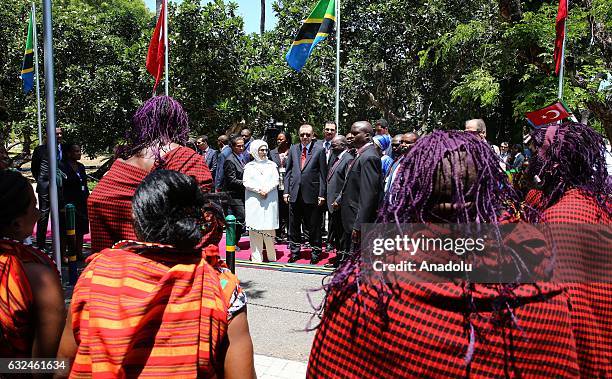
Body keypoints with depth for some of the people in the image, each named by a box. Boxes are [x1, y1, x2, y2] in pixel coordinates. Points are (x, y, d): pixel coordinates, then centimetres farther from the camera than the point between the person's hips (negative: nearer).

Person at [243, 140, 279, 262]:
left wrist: (266, 189, -11)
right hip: (254, 201, -1)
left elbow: (276, 181, 5)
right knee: (255, 229, -4)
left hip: (270, 200, 1)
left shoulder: (272, 165, 13)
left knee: (269, 228, -1)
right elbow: (246, 182, 0)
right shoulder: (249, 166, 8)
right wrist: (259, 190, -11)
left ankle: (271, 257, 8)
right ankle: (256, 258, 0)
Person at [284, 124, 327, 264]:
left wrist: (322, 194, -8)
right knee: (294, 225, 12)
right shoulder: (293, 149, 9)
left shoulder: (319, 150, -2)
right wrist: (286, 191, 4)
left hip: (311, 194, -3)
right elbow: (288, 171, 11)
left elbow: (323, 174, -3)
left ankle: (316, 253, 19)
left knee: (314, 226, 5)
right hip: (294, 194, 4)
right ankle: (295, 252, 25)